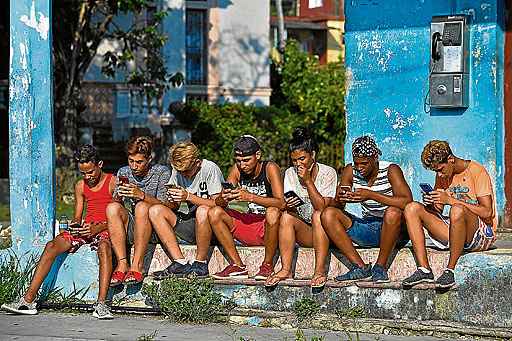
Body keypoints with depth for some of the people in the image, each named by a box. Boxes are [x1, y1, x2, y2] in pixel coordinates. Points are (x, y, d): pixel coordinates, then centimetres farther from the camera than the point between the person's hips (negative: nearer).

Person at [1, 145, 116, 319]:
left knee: (104, 246, -41)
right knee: (52, 246, -18)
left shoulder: (113, 182, -2)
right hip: (85, 228, 5)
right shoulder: (80, 186, 15)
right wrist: (75, 224, -7)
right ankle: (28, 300, -24)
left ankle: (101, 304, -48)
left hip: (105, 228, -5)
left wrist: (98, 228, -22)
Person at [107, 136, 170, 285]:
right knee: (112, 207, -26)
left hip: (152, 229, -3)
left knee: (142, 207, -34)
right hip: (128, 227, 3)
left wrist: (141, 195, -27)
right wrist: (119, 195, -16)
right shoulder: (123, 172, 10)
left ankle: (137, 266, -37)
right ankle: (122, 264, -32)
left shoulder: (161, 172, -1)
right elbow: (115, 204, 7)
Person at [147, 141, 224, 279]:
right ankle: (181, 263, -21)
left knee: (203, 211, -39)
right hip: (190, 224, 6)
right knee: (155, 211, -12)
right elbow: (174, 207, 10)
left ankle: (200, 264, -21)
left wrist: (189, 197, -25)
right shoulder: (178, 171, 6)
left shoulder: (210, 169, -12)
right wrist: (173, 201, -15)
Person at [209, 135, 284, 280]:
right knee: (214, 213, -11)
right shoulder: (237, 170, 0)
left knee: (273, 212, -37)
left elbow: (281, 203, -27)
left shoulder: (270, 168, -14)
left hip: (269, 226, -5)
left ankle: (268, 265, -18)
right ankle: (237, 266, -10)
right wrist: (224, 199, -27)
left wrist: (250, 197, -38)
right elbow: (219, 203, -3)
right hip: (250, 223, 5)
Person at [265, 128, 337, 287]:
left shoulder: (327, 173, -9)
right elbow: (286, 205, 0)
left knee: (317, 215, -33)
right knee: (286, 216, -24)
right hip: (303, 231, 3)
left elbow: (322, 207, -20)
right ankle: (286, 269, -31)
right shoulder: (290, 174, 4)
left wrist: (308, 181, -23)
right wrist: (287, 205, -24)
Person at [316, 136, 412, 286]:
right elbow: (336, 206, 0)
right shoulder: (350, 171, 1)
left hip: (391, 229, -4)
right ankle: (360, 267, -16)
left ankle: (380, 267, -19)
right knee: (328, 214, -16)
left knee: (393, 212, -38)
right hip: (366, 230, 5)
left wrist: (371, 195, -33)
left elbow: (407, 202, -27)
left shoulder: (390, 170, -12)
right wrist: (340, 199, -26)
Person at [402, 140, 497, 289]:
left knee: (457, 210, -39)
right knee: (412, 208, -8)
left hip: (483, 233, -7)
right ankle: (424, 269, -21)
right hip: (452, 231, 7)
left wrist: (450, 200, -23)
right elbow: (438, 212, 13)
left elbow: (487, 212, -19)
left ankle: (450, 271, -30)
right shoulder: (442, 175, 11)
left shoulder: (477, 171, -9)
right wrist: (431, 204, -11)